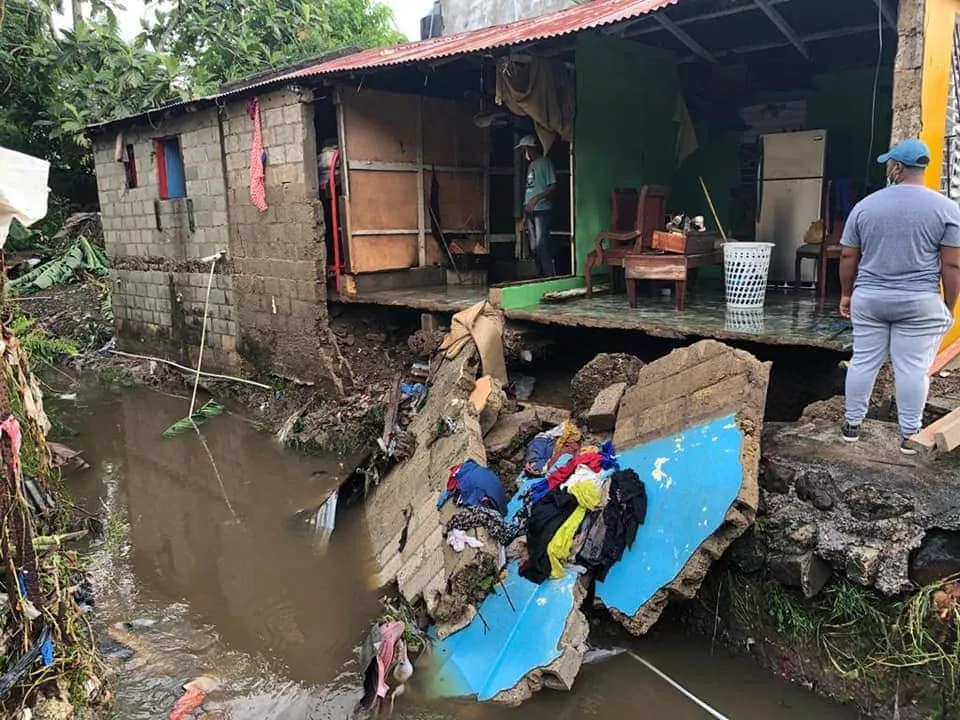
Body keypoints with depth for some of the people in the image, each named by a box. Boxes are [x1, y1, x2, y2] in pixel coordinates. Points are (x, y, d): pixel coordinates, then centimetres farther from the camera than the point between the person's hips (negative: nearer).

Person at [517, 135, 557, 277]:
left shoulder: (545, 162, -3)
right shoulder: (531, 165, 20)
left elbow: (553, 186, -10)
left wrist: (536, 198, -21)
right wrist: (525, 212, 15)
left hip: (542, 209, -8)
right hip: (530, 211, 8)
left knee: (542, 244, -14)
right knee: (534, 247, 8)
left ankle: (550, 275, -10)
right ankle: (541, 276, 13)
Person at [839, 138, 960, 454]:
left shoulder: (865, 206, -1)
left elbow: (848, 257, 3)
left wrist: (846, 294, 14)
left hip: (869, 299, 2)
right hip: (920, 303, -2)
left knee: (863, 362, 10)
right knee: (913, 368, 4)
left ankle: (852, 425, 18)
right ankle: (910, 436, 11)